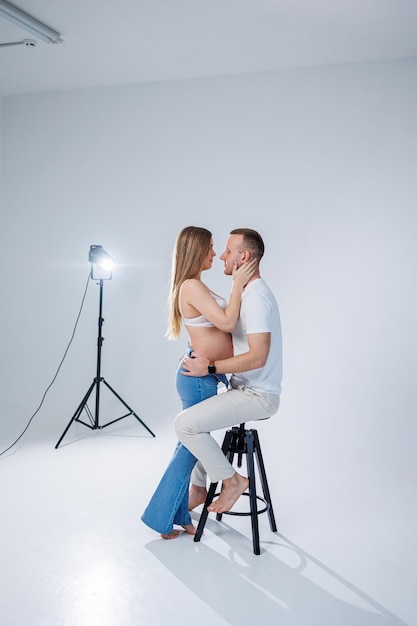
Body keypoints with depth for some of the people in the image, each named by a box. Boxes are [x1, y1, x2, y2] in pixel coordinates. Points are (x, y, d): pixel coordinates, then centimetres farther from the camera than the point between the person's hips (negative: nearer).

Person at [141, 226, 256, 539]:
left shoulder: (195, 286, 13)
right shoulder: (192, 286, -19)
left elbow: (224, 321, 16)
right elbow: (226, 323, -21)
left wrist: (238, 285, 13)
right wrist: (237, 285, -15)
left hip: (201, 376, 10)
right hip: (199, 378, -10)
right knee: (191, 445, 1)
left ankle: (177, 515, 25)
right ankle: (161, 516, 14)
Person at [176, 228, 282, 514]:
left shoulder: (256, 297, -21)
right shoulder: (250, 292, 12)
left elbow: (257, 357, -29)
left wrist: (210, 368, -23)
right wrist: (204, 358, 10)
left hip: (257, 395, -11)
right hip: (247, 388, 11)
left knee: (185, 423, -19)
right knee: (193, 417, 23)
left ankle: (232, 480, -1)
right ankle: (199, 487, 30)